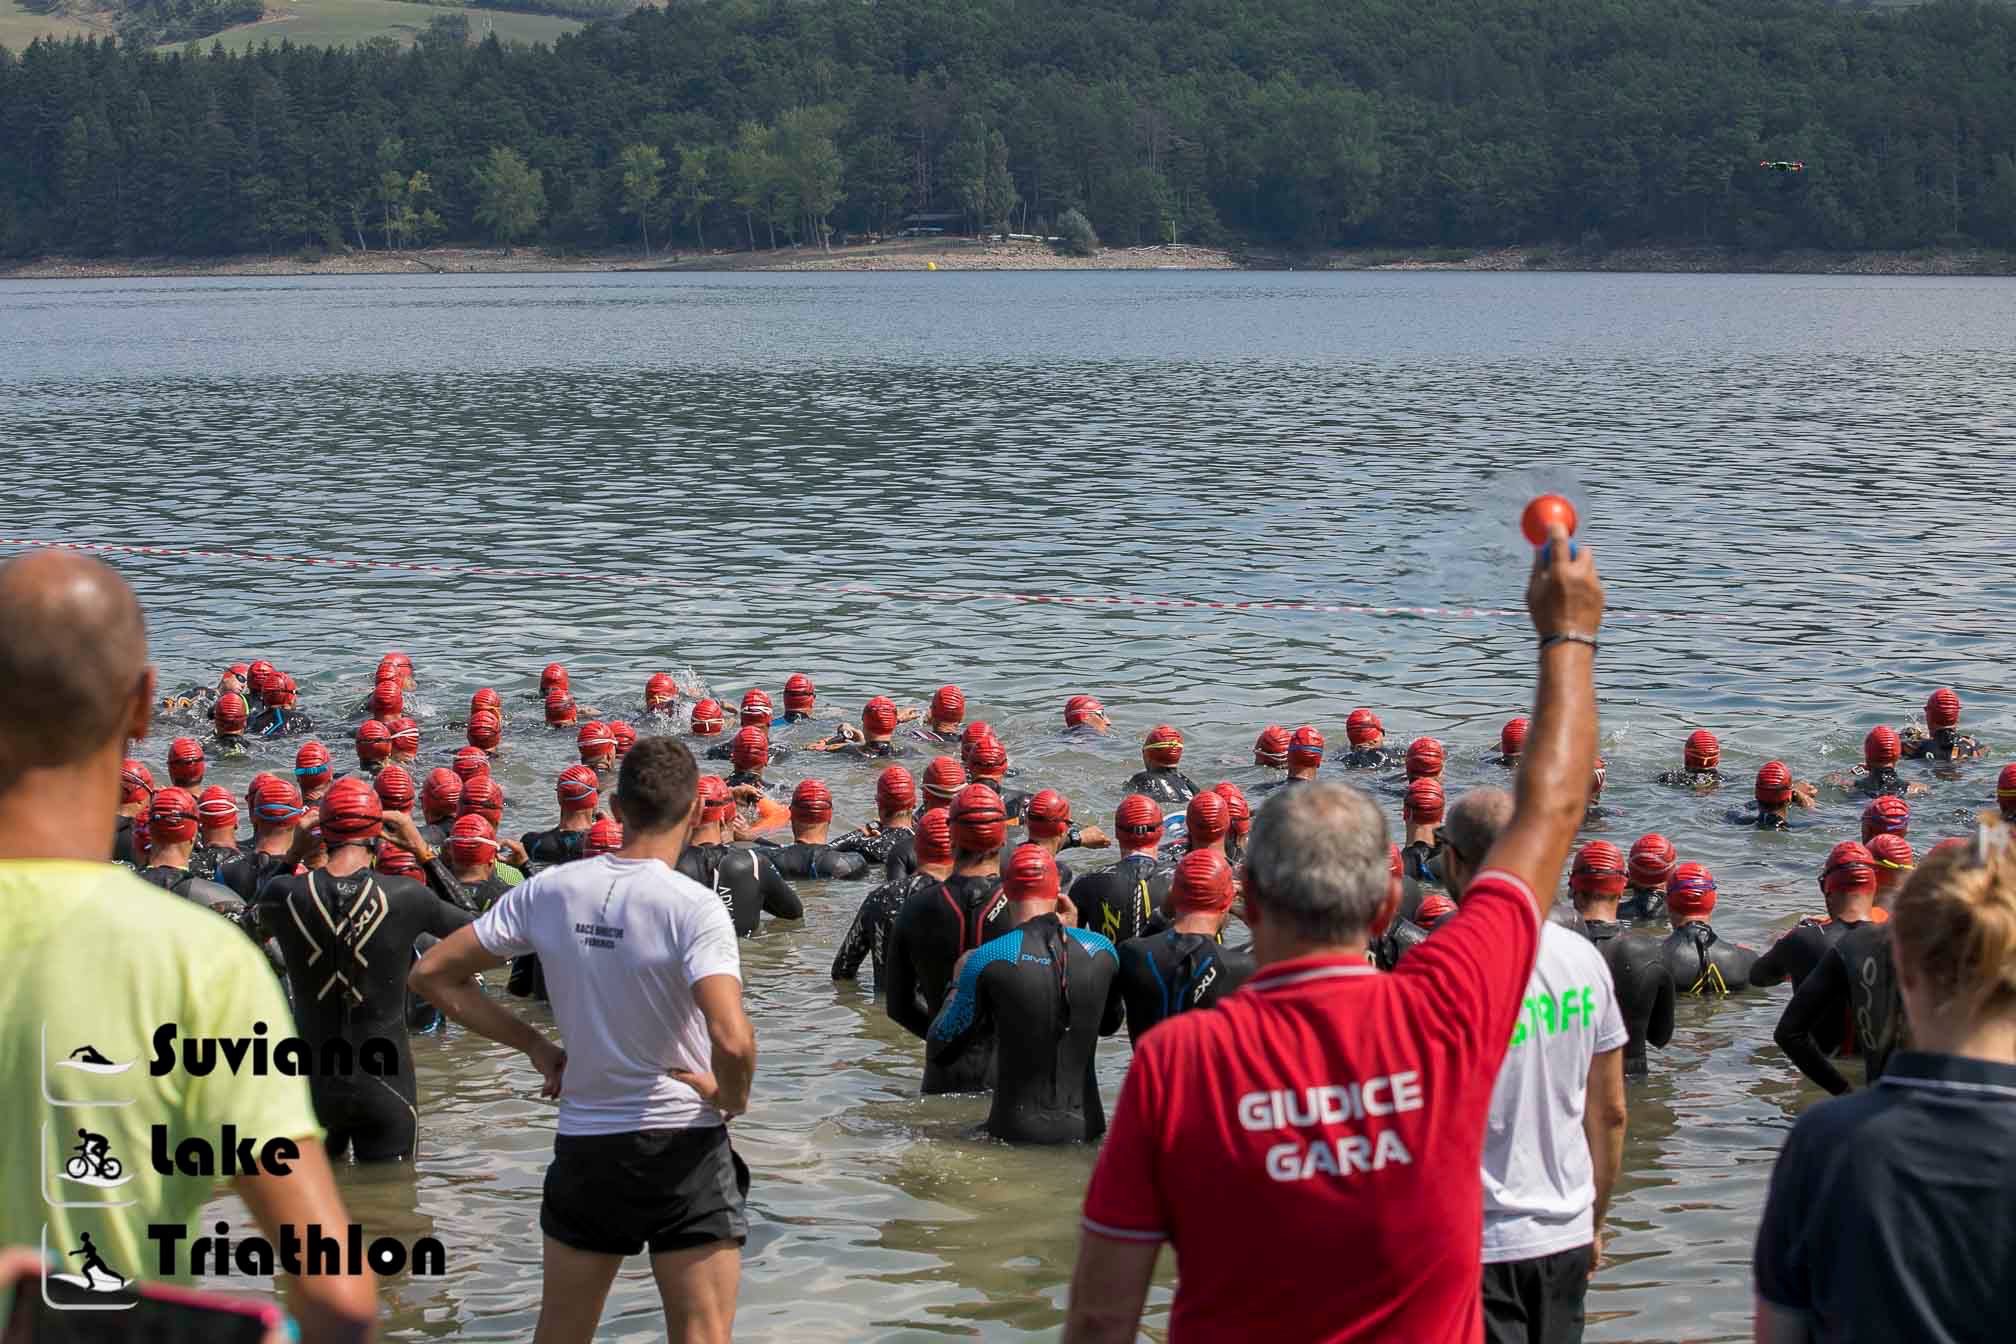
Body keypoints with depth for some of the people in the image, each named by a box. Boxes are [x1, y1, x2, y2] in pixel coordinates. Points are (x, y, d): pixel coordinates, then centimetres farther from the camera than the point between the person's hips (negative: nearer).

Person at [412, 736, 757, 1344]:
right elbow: (732, 1040, -31)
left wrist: (535, 1045, 7)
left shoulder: (548, 890, -3)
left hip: (583, 1148, 4)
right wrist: (732, 1099, -10)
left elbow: (432, 975, 4)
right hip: (683, 1150, -4)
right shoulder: (694, 906, -17)